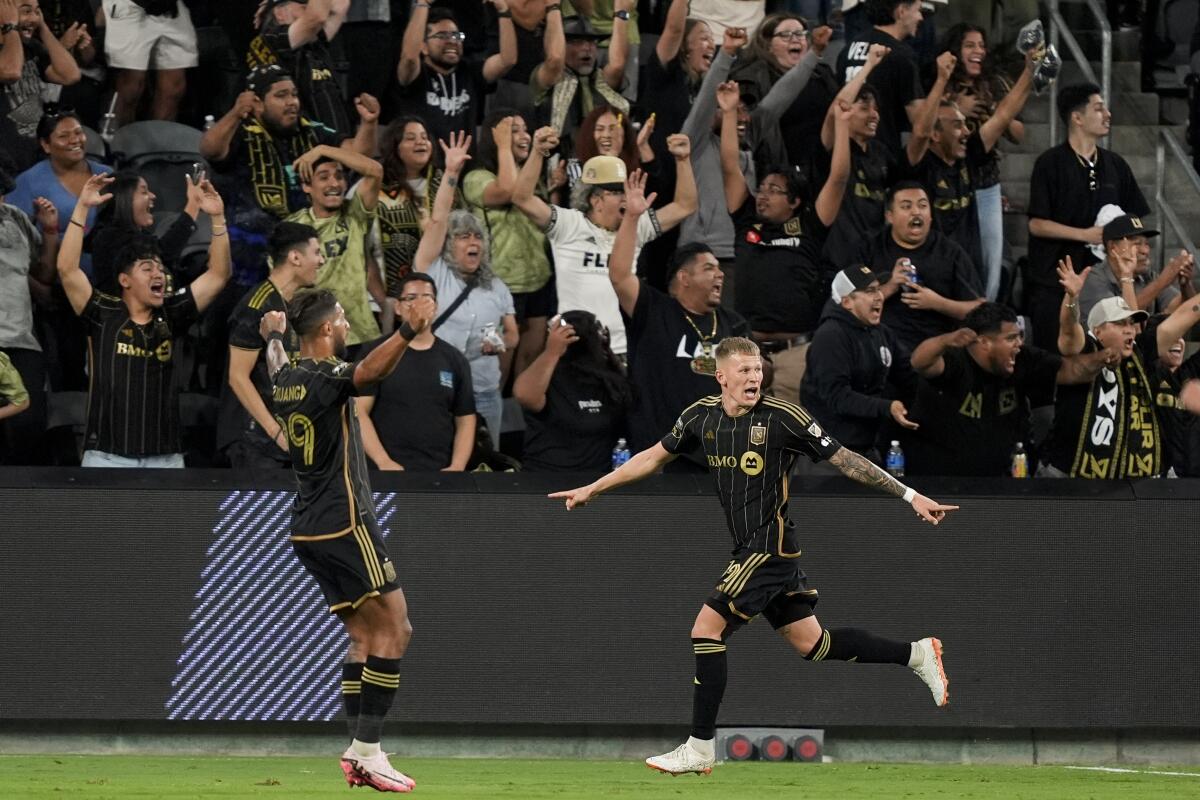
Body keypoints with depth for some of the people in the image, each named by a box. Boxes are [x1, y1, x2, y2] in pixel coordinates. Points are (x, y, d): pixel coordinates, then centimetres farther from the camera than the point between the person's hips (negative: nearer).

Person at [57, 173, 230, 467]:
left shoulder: (170, 316, 7)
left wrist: (218, 218, -6)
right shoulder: (104, 315, -1)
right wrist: (82, 209, -16)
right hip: (108, 457, -3)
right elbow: (67, 269, -11)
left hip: (165, 459, 3)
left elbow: (218, 275, 5)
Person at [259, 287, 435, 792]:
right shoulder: (326, 377, -15)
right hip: (345, 524, -9)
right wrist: (407, 333, -56)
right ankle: (369, 752, -11)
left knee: (364, 635, 13)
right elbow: (368, 372, -39)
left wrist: (273, 337, 57)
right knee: (394, 630, -6)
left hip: (309, 531, 9)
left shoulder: (286, 380, 10)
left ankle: (358, 751, 6)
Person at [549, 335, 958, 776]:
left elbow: (844, 460, -10)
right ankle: (916, 653, 25)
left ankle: (700, 748, -3)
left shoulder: (782, 417, -15)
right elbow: (654, 457, 19)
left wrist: (910, 496, -10)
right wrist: (592, 489, 20)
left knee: (707, 629, -10)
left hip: (770, 546, -7)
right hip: (751, 547, 7)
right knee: (811, 642, 12)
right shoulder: (702, 416, 4)